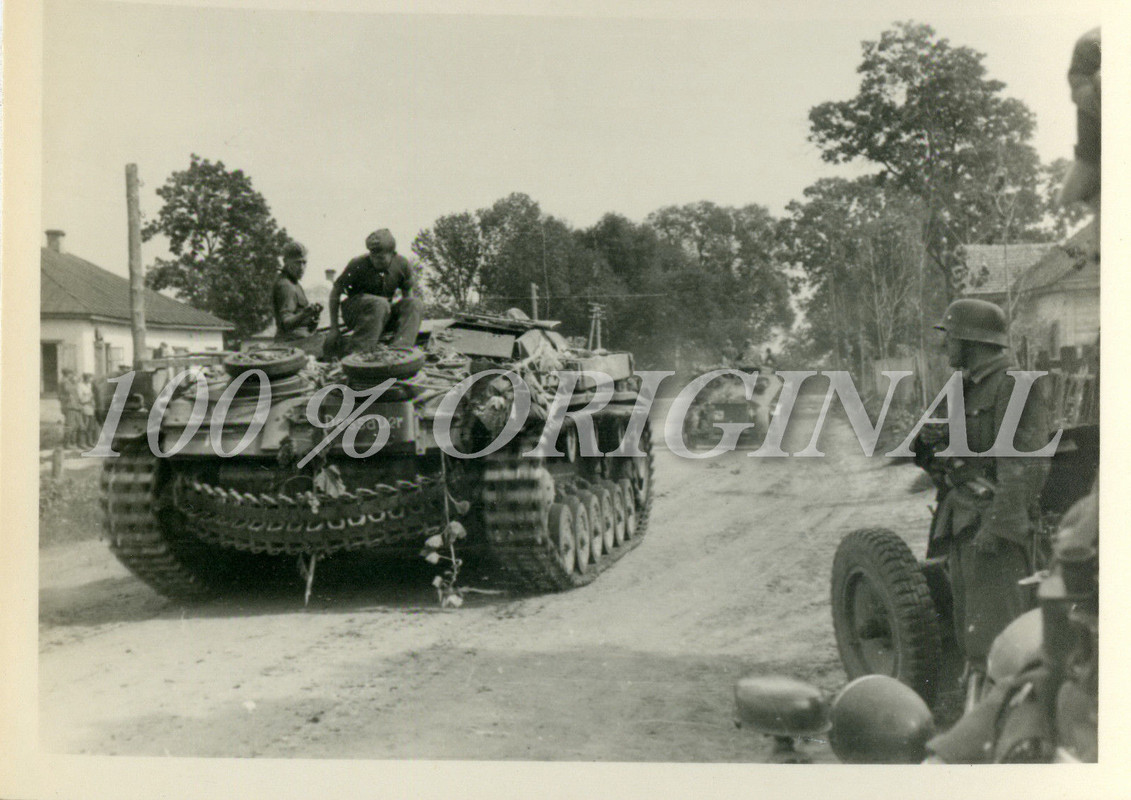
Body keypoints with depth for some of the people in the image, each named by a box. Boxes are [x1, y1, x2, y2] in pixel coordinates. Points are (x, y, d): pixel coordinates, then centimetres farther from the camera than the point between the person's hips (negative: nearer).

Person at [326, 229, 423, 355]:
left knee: (415, 303, -22)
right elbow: (335, 292, -7)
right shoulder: (358, 264, -15)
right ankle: (357, 353, -40)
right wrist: (334, 329, -9)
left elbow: (408, 293, 9)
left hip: (385, 313, 4)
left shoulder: (402, 265, -4)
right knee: (380, 303, -37)